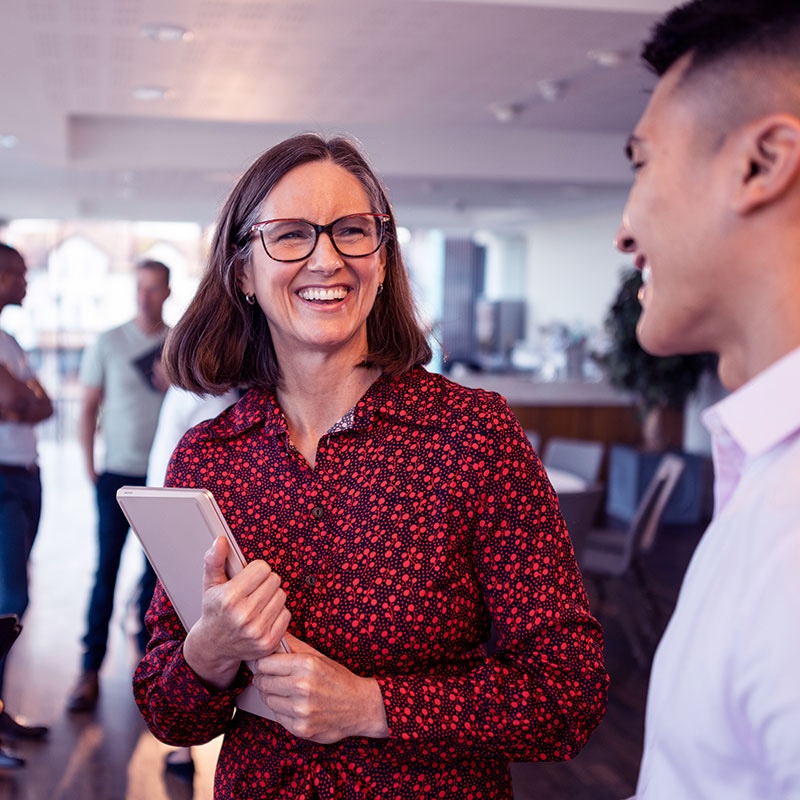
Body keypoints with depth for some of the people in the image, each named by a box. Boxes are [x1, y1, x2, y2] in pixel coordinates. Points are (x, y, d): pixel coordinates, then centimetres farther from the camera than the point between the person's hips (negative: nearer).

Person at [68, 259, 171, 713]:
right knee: (106, 572, -3)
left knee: (157, 573, 8)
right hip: (118, 474, -1)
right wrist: (91, 466, -2)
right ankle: (91, 672, 1)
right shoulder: (109, 343, 3)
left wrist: (175, 388, -11)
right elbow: (90, 407, 5)